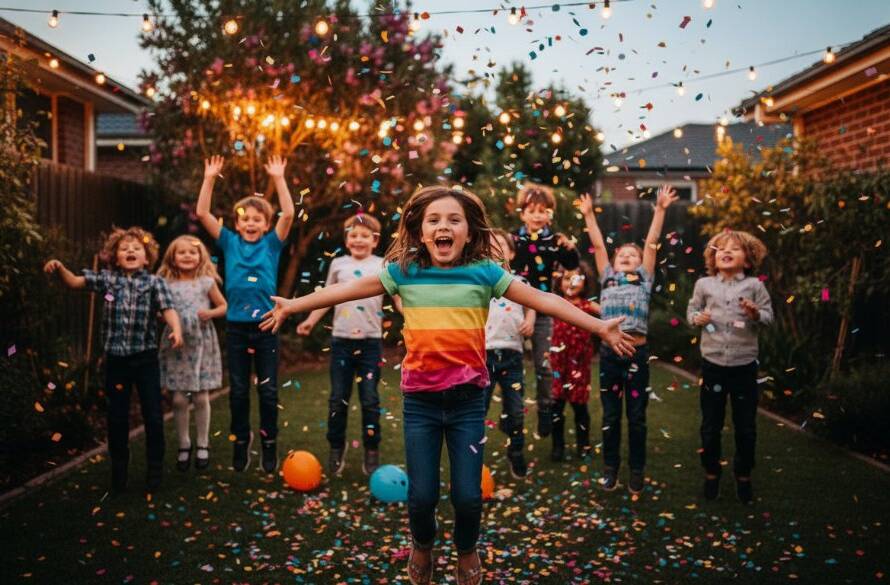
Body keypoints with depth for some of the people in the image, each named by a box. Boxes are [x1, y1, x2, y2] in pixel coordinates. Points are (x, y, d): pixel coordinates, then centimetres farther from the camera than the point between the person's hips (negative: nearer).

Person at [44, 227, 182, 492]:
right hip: (116, 358, 2)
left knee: (153, 415, 3)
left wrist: (176, 329, -34)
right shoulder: (107, 279, 4)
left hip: (145, 357, -2)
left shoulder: (154, 282, -3)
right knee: (117, 416, 10)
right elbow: (74, 281, 2)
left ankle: (155, 469, 19)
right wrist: (59, 268, -19)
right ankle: (119, 470, 25)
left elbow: (168, 309, -14)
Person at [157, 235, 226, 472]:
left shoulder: (206, 282, -1)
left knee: (201, 397, 4)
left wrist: (211, 313, -13)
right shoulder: (166, 284, 2)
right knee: (179, 399, 2)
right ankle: (184, 446, 17)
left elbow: (224, 306, 6)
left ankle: (203, 445, 18)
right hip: (176, 345, 1)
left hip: (201, 344, -1)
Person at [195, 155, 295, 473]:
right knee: (238, 389, 9)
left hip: (265, 325, -1)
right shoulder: (230, 242, 5)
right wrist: (210, 179, -8)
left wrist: (278, 178, -14)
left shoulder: (271, 244, 3)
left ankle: (269, 442, 18)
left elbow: (288, 214, -11)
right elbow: (202, 213, -1)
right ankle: (241, 439, 24)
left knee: (268, 389, 5)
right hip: (236, 326, 1)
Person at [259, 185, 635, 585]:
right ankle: (422, 545, 38)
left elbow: (542, 299, -4)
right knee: (421, 495, 4)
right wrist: (292, 306, 5)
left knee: (468, 495, 2)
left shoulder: (485, 273, -3)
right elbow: (346, 290, 4)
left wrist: (599, 327, -8)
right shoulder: (404, 272, -1)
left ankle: (467, 550, 36)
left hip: (468, 399, 0)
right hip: (420, 399, 0)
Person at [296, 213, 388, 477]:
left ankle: (372, 451, 12)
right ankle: (336, 448, 18)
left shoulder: (382, 266, 3)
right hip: (341, 340, 2)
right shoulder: (338, 264, 9)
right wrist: (311, 320, 9)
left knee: (370, 399, 1)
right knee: (338, 399, 5)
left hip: (370, 341, -2)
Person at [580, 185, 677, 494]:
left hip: (637, 352, -1)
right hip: (609, 352, 1)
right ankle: (610, 467, 20)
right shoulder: (607, 278, 14)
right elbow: (598, 245, 10)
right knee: (610, 416, 9)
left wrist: (660, 210, -1)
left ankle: (637, 470, 17)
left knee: (636, 417, 6)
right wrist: (589, 215, 5)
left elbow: (652, 243, 5)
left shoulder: (644, 279, 11)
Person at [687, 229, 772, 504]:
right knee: (710, 425, 10)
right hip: (713, 363, 1)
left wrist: (756, 314, -23)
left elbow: (768, 316, -2)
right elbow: (692, 310, 9)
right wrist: (698, 318, -13)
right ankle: (711, 473, 28)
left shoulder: (754, 285, -3)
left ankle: (743, 476, 27)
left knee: (745, 425, 10)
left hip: (744, 365, -1)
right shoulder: (704, 284, 0)